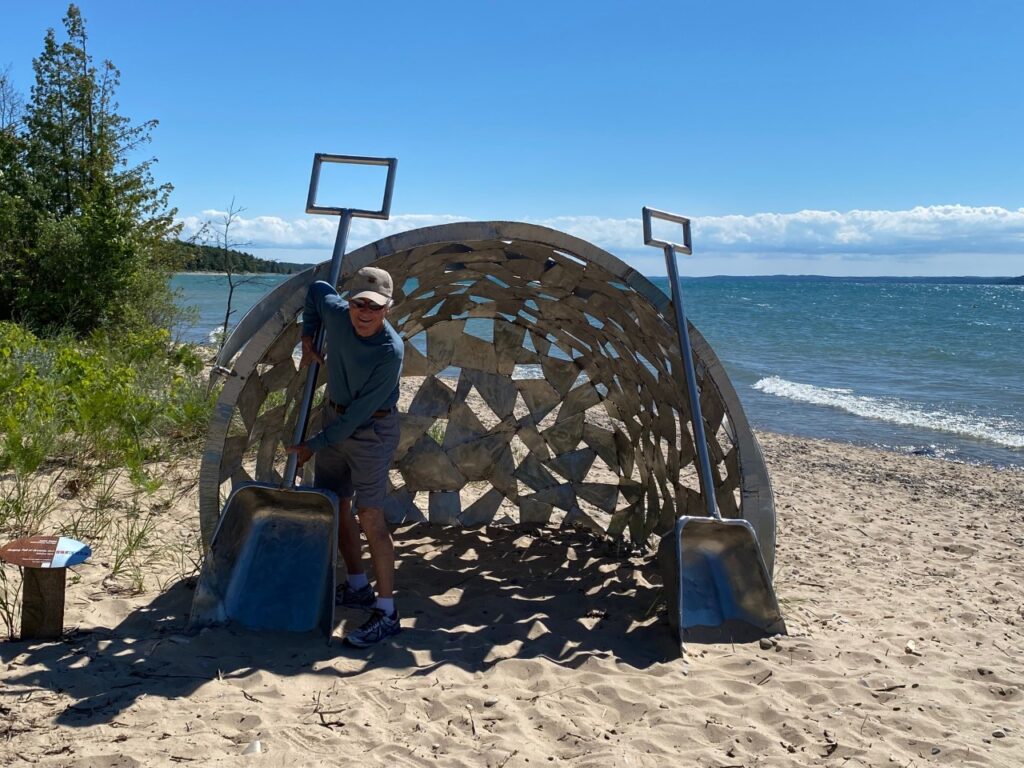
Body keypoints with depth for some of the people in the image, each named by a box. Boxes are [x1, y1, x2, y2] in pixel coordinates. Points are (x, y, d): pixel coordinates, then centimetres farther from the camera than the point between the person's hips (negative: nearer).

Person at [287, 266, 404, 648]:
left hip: (371, 430, -7)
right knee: (335, 504, 14)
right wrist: (307, 338, 8)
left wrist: (315, 445, -18)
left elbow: (360, 412, -24)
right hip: (334, 416, 8)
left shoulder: (390, 351, -26)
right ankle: (358, 587, 31)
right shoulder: (335, 313, -10)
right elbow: (317, 288, 14)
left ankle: (387, 612, -6)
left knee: (370, 516, -11)